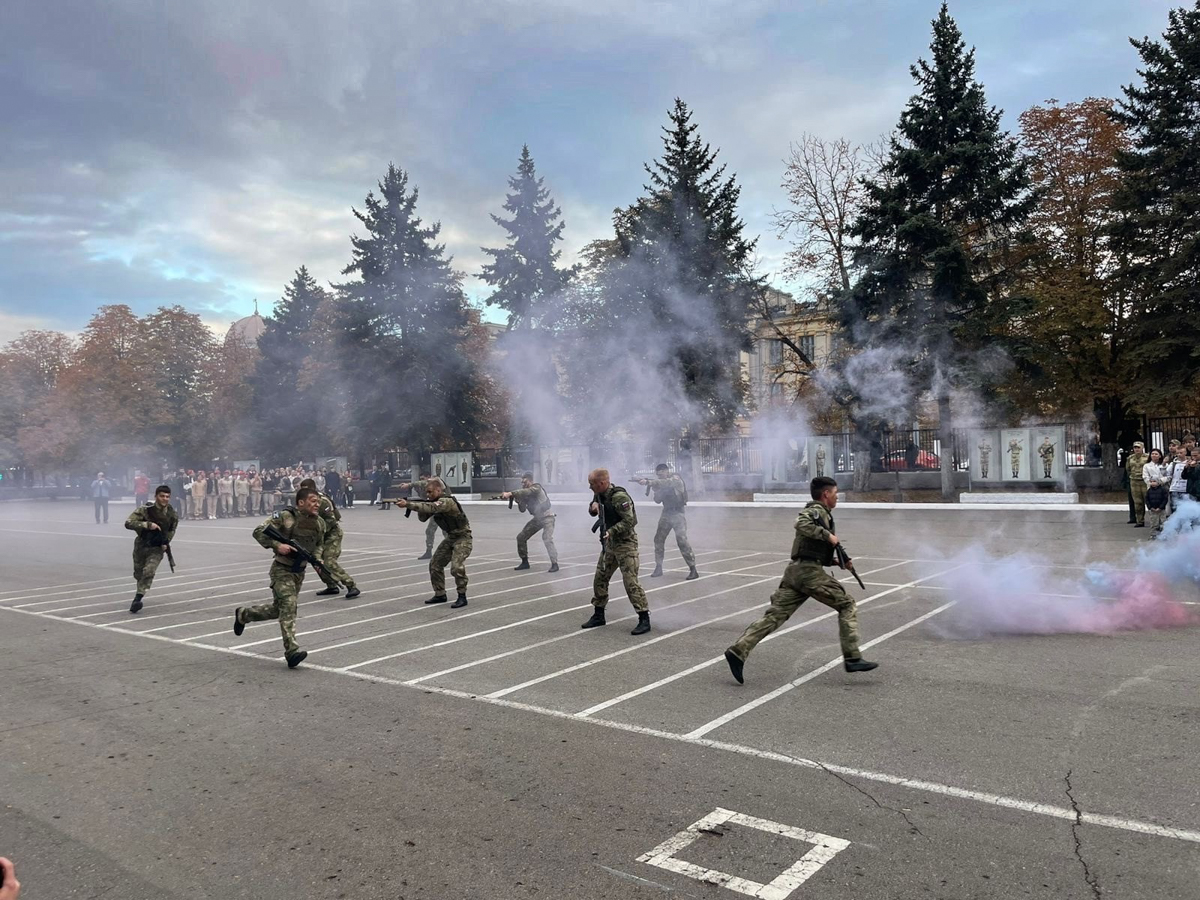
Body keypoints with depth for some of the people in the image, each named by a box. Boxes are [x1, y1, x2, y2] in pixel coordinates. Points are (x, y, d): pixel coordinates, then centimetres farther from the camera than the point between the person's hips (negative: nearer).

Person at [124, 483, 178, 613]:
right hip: (141, 545, 0)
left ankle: (138, 599, -16)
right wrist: (148, 524, -35)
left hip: (157, 549, 0)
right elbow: (128, 523, -27)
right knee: (138, 574, 15)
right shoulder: (145, 510, -17)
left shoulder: (173, 515, -8)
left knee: (149, 572, -21)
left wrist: (166, 542, 0)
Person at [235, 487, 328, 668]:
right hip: (282, 569, -7)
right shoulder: (285, 517, -17)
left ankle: (243, 614, 43)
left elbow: (319, 544, 18)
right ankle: (292, 650, -19)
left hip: (299, 571, 7)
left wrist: (318, 558, -2)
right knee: (288, 606, -18)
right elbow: (258, 532, -16)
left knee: (277, 609, 17)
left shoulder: (319, 523, 1)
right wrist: (277, 545, -29)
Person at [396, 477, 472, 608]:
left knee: (457, 567, -23)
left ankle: (462, 597, -9)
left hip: (463, 537, -9)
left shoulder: (447, 501, -25)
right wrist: (419, 508, -17)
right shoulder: (434, 502, 3)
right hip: (450, 537, 9)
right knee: (435, 564, 7)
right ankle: (440, 594, 18)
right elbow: (423, 518, 3)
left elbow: (430, 508, -41)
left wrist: (407, 504, -45)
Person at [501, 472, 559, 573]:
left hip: (547, 516, -8)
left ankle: (554, 564, -21)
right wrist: (518, 500, -17)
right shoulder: (525, 494, 3)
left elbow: (525, 492, -39)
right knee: (521, 537, 5)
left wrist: (510, 493, -47)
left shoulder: (536, 488, -19)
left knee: (547, 539, -27)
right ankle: (525, 562, 16)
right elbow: (522, 509, 2)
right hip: (537, 518, 8)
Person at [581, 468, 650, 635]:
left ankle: (644, 620, -5)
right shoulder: (600, 495, 5)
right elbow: (593, 511, 21)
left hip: (625, 543, -9)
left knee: (631, 582, -11)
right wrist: (593, 506, -3)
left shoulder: (619, 497, -23)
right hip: (609, 542, 9)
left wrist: (611, 531, -32)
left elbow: (630, 521, -26)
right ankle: (598, 616, 25)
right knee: (600, 579, 12)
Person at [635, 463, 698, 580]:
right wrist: (655, 489, -15)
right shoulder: (661, 484, 7)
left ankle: (693, 570, -12)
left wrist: (648, 482, -44)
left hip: (678, 514, -7)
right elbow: (657, 500, 4)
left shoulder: (676, 479, -13)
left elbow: (665, 483, -34)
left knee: (682, 541, -15)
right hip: (666, 513, 7)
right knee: (658, 539, 5)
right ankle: (658, 567, 17)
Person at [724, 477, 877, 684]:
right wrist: (827, 535, -18)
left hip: (794, 570, 9)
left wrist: (840, 562, 23)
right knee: (847, 604, 4)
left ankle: (738, 650, -11)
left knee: (774, 615, 0)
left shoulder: (818, 513, 27)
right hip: (809, 571, -9)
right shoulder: (818, 511, -3)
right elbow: (801, 523, -26)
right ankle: (852, 658, 2)